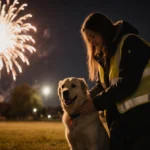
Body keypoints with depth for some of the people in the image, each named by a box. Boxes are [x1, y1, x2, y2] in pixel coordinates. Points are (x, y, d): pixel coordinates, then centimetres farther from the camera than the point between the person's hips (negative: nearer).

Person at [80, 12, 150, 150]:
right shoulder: (103, 57, 18)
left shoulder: (130, 43, -9)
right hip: (121, 118, 8)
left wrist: (96, 103, -13)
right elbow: (101, 86, 17)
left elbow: (127, 83, -18)